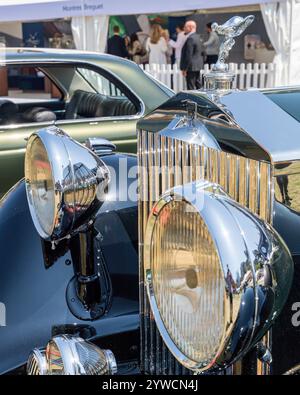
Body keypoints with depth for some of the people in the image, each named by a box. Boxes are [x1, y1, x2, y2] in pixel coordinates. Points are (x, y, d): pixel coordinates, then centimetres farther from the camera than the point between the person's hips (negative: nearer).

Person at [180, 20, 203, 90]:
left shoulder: (190, 38, -18)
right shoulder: (197, 37, 13)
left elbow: (188, 55, -21)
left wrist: (185, 69, -18)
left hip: (191, 66, -10)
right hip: (197, 65, 10)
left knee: (191, 88, -7)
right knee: (198, 86, 14)